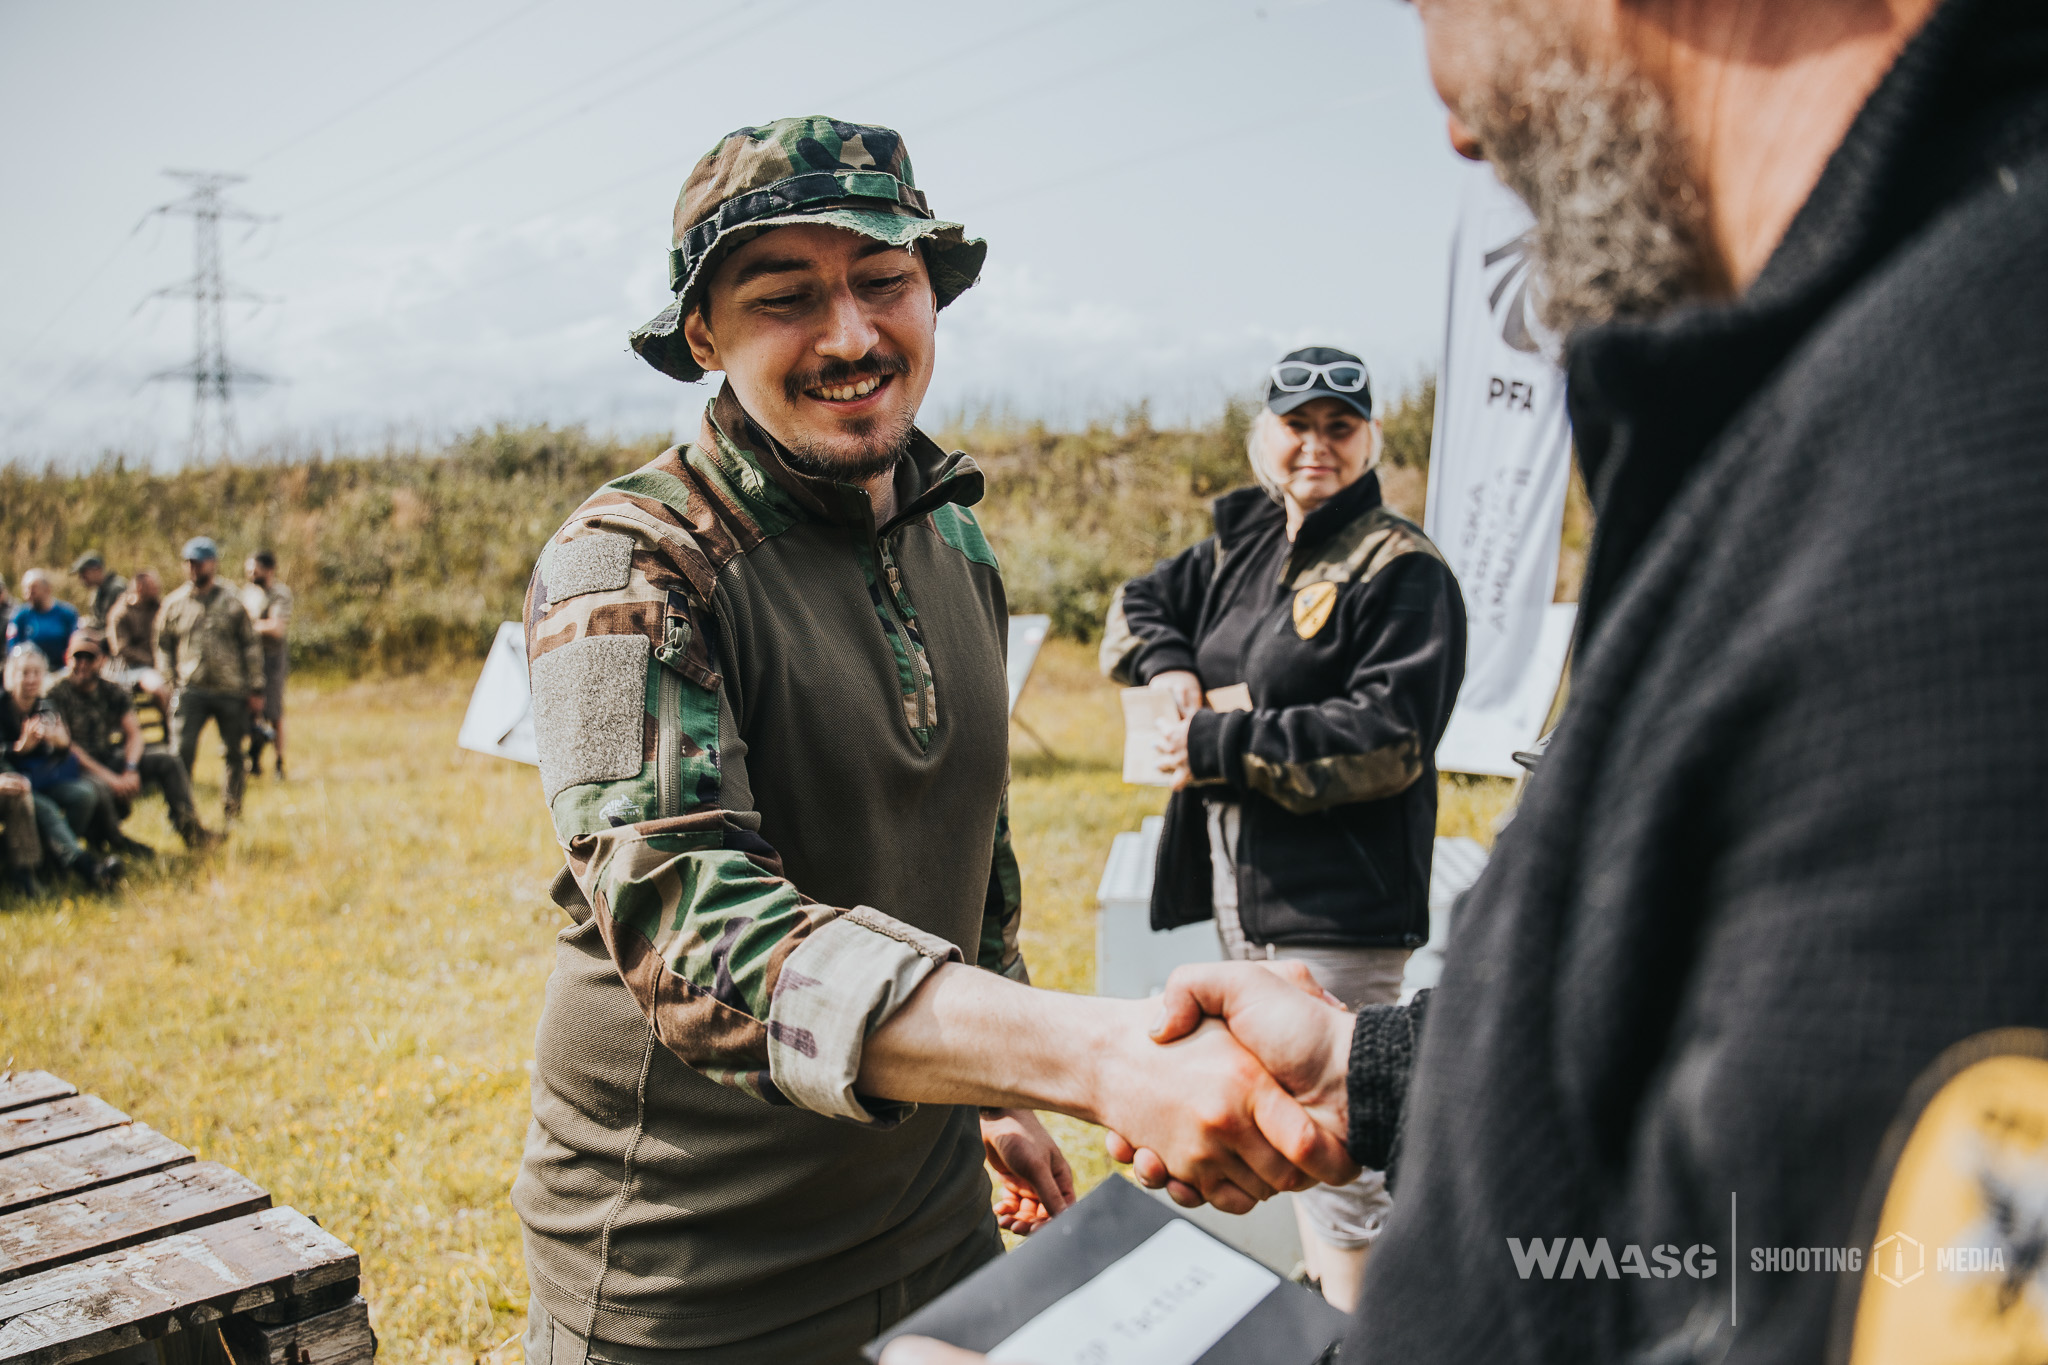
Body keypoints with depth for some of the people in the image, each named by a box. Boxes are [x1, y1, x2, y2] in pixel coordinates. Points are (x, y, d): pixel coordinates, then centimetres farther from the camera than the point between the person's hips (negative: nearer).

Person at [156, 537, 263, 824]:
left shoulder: (231, 602, 4)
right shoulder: (174, 603, 8)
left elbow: (251, 646, 6)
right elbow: (163, 646, 16)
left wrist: (255, 690, 1)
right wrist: (168, 682, 5)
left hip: (231, 692, 0)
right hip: (190, 690, 0)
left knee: (234, 753, 7)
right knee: (182, 751, -11)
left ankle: (232, 810, 23)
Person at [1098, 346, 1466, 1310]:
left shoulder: (1402, 570, -11)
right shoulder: (1241, 549, 11)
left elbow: (1387, 736, -20)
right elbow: (1139, 605, 23)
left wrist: (1220, 746, -19)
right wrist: (1169, 666, 0)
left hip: (1336, 905, -8)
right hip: (1245, 895, 8)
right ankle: (1314, 1307, 41)